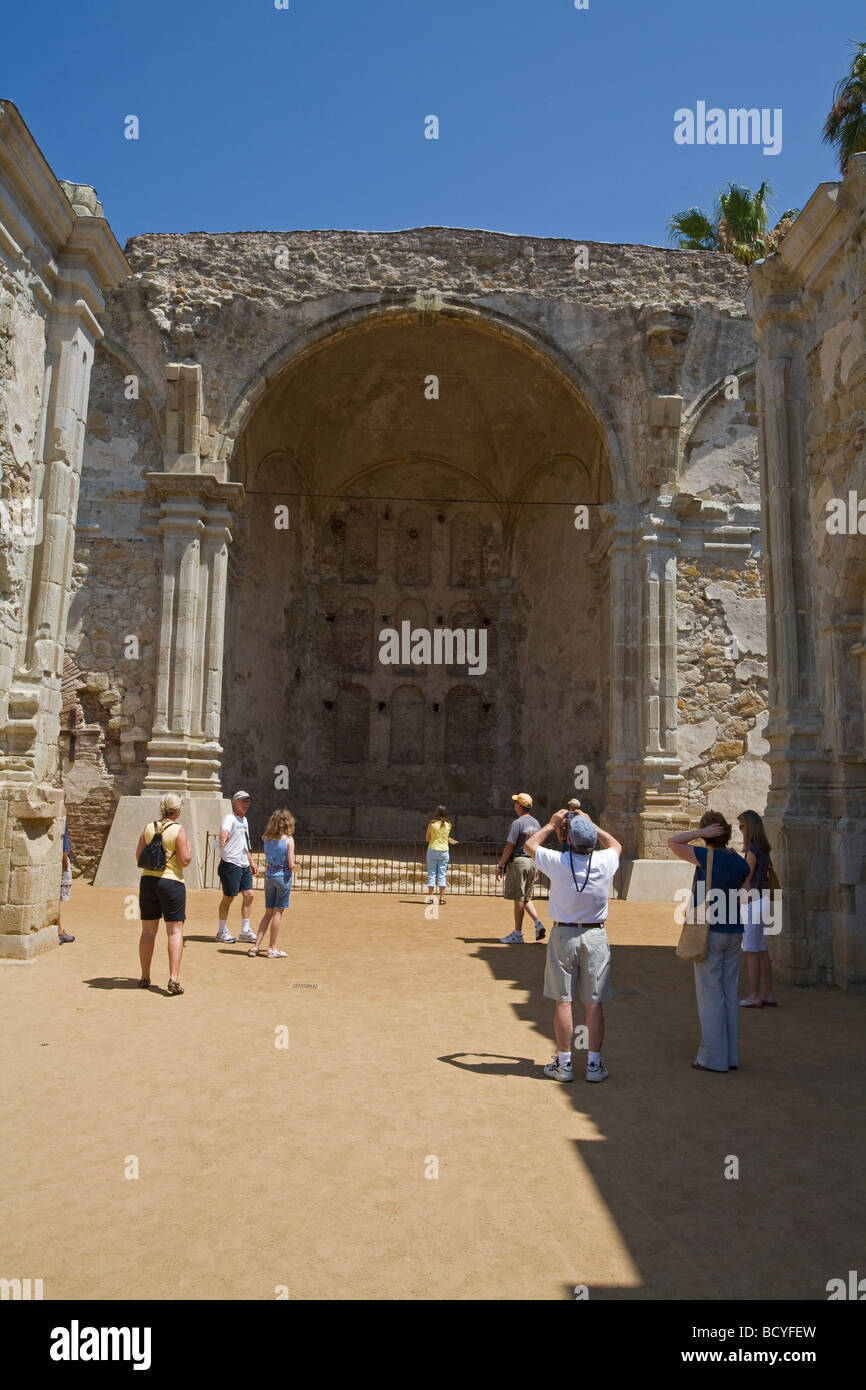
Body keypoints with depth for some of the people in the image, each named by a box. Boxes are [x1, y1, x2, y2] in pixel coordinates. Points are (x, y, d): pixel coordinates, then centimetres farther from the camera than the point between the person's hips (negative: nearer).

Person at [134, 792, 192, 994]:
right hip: (171, 882, -4)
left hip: (148, 880, 4)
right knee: (175, 931, 1)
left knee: (148, 931, 13)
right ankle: (173, 979, -6)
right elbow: (184, 861, -12)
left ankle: (145, 977, 22)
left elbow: (139, 856, 7)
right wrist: (188, 849, 8)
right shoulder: (178, 830, -9)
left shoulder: (148, 828, 4)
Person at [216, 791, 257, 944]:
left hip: (244, 865, 8)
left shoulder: (244, 820, 17)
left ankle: (245, 931, 14)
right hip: (231, 864, -8)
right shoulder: (230, 818, -10)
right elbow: (224, 830, -34)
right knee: (229, 897, -1)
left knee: (248, 895, 5)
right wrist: (223, 839, -56)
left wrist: (251, 862, 26)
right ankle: (222, 932, 13)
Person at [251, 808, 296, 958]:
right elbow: (291, 864, -14)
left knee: (268, 913, 14)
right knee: (278, 913, 3)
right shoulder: (288, 840, -11)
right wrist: (293, 868, 6)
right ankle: (272, 948, 8)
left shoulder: (266, 839, 3)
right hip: (283, 877, -5)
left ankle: (256, 946, 11)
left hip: (269, 876, 5)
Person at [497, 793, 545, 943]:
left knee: (518, 899, -2)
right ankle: (538, 924, 2)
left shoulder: (517, 823, -14)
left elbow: (509, 847, -17)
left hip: (518, 861, -8)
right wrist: (537, 868, 21)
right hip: (532, 862, 8)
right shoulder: (535, 823, 11)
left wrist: (500, 866, -10)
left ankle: (517, 934, 4)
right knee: (526, 898, 18)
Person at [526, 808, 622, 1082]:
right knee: (594, 1003, 7)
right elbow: (616, 845, 18)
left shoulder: (556, 862, -13)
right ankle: (594, 1064, 14)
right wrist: (591, 825, 20)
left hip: (563, 936, -1)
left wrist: (551, 824, 16)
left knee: (563, 1002, 6)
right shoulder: (604, 862, -8)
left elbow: (530, 844, 8)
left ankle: (564, 1063, 13)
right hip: (595, 936, 2)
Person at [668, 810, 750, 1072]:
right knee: (729, 994, 13)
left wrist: (701, 832, -12)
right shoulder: (740, 862, 2)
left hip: (709, 932, -6)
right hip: (733, 933, 6)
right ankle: (730, 1055, 19)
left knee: (710, 994, 0)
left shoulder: (707, 857, -16)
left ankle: (713, 1057, 4)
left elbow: (672, 842, -10)